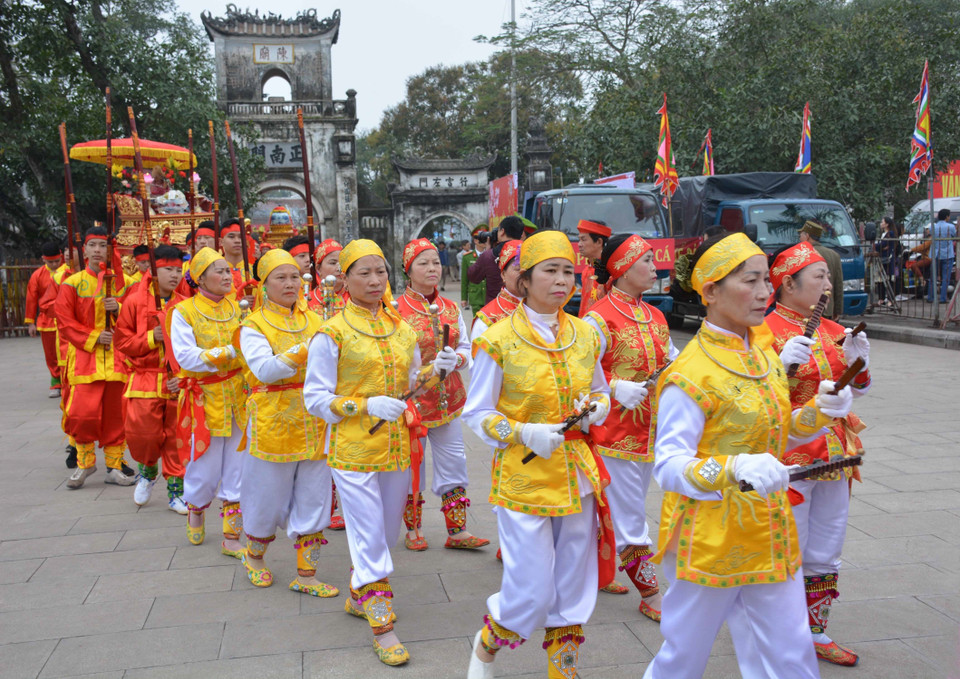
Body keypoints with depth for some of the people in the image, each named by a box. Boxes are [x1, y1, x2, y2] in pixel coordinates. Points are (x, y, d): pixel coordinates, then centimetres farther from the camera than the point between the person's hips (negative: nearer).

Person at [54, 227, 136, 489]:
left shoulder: (120, 280, 9)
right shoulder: (72, 283, 2)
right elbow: (64, 321, 0)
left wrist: (118, 308, -8)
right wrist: (93, 337, -10)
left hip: (116, 356, 2)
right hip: (85, 355, -2)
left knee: (115, 413, 4)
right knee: (83, 412, -11)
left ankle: (114, 467, 16)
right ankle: (85, 461, 13)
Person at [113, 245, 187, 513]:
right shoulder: (135, 302, -2)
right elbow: (122, 341, 1)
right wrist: (151, 338, -14)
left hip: (177, 382, 1)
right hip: (145, 380, -1)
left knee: (177, 438, 4)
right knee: (142, 434, -5)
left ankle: (176, 491, 19)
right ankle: (147, 470, 29)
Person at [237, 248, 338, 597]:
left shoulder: (313, 320, 10)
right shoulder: (254, 326, -3)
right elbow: (264, 369, -20)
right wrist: (303, 352, -31)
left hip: (313, 423, 4)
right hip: (273, 422, -4)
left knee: (312, 499, 7)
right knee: (269, 496, 9)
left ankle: (306, 574, 18)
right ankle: (254, 556, 37)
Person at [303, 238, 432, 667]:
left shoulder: (402, 329, 8)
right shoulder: (332, 334, -8)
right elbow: (315, 398, -9)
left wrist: (435, 370, -4)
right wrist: (366, 406, -21)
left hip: (397, 446, 6)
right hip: (353, 450, -5)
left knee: (388, 531, 17)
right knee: (369, 537, -2)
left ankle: (358, 596, 40)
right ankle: (382, 627, 10)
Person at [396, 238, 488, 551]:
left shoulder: (451, 308, 7)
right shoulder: (397, 309, -7)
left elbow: (466, 347, 11)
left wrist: (456, 359, -12)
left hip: (448, 397, 4)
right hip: (411, 399, -4)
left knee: (453, 462, 6)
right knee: (412, 465, 7)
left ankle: (457, 531, 16)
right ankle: (413, 529, 24)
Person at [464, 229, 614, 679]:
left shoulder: (585, 335, 4)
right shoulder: (498, 340, -10)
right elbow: (477, 413, -5)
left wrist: (595, 408, -4)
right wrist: (524, 433, -20)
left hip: (577, 475, 5)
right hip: (523, 478, -5)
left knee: (574, 591, 12)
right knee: (532, 592, -1)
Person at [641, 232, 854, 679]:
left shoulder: (763, 351, 7)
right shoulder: (690, 375, -18)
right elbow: (668, 466, -21)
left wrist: (819, 411, -1)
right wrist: (736, 468, -36)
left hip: (770, 534, 7)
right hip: (709, 540, -7)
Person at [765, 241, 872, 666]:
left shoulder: (832, 331, 9)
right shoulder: (765, 331, -13)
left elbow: (858, 389, 18)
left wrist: (859, 362, -2)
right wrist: (784, 364, -31)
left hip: (834, 457, 8)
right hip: (788, 461, -7)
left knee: (825, 554, 17)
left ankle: (816, 633, 32)